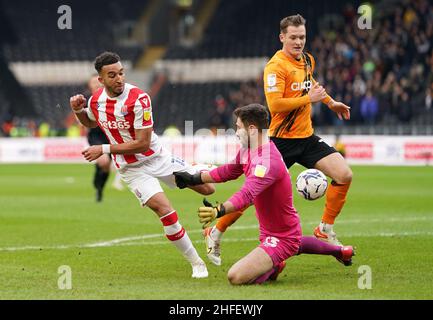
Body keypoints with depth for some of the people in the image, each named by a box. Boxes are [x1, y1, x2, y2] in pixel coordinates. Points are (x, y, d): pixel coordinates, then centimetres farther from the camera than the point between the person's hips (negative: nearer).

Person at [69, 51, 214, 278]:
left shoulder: (139, 98, -24)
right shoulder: (96, 100, -7)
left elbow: (142, 144, -24)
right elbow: (90, 122, 19)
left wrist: (104, 150, -24)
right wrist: (78, 110, -3)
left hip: (158, 157, -1)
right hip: (132, 170, 1)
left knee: (207, 189, 7)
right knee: (164, 210, -21)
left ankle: (198, 170, 47)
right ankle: (196, 264, -8)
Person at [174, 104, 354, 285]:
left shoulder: (268, 162, -31)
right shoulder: (247, 150, 0)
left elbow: (247, 195, -45)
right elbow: (230, 171, 19)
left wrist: (218, 211, -60)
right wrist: (195, 179, 16)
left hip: (281, 239, -10)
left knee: (236, 277, -23)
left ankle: (273, 267, 2)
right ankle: (338, 251, 54)